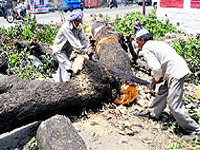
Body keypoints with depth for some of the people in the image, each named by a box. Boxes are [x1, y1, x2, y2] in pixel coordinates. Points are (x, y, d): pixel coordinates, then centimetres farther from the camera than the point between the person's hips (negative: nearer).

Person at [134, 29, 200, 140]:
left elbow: (156, 68, -15)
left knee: (174, 105, -6)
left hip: (175, 73, -10)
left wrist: (156, 79, 5)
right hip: (181, 67, 10)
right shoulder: (158, 43, 23)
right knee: (163, 92, 23)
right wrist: (160, 77, 21)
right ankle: (152, 112, 39)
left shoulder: (146, 49, -4)